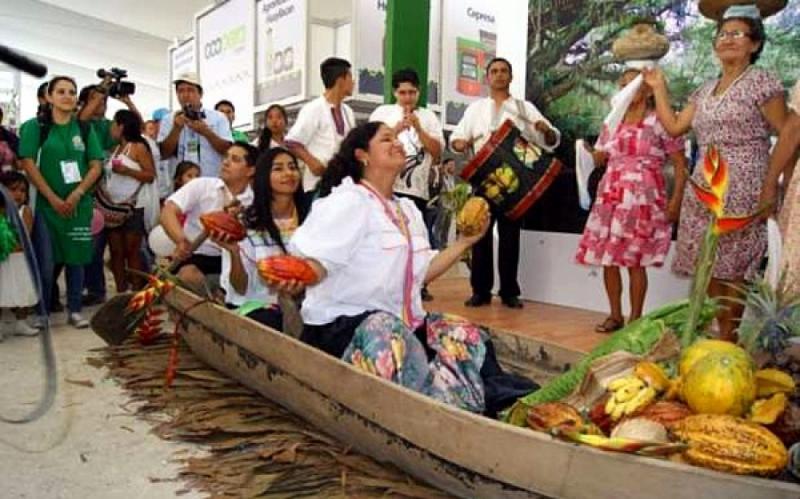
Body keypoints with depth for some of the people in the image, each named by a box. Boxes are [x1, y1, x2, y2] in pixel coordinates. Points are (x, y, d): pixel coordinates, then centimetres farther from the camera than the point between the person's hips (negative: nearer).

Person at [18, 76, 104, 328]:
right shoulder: (36, 127, 1)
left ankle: (74, 310, 15)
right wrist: (53, 198, -12)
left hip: (79, 204, 2)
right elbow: (28, 164, -5)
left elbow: (96, 166, 4)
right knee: (45, 259, -1)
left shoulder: (85, 129, 8)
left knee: (76, 258, 5)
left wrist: (76, 195, -9)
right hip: (46, 202, -2)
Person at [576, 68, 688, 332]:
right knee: (607, 258, 4)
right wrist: (596, 154, -3)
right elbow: (598, 159, 21)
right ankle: (615, 315, 17)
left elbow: (680, 164, -2)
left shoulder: (660, 121, 0)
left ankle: (635, 318, 6)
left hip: (643, 197, -5)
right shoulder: (612, 122, 15)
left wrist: (676, 200, -12)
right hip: (610, 196, 5)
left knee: (634, 260, -6)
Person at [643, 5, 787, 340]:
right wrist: (658, 87, 17)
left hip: (742, 189, -6)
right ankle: (722, 334, 16)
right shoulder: (705, 91, 17)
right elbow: (673, 127, 15)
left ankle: (729, 339, 4)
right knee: (709, 266, 6)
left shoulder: (761, 83, -2)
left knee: (733, 269, -5)